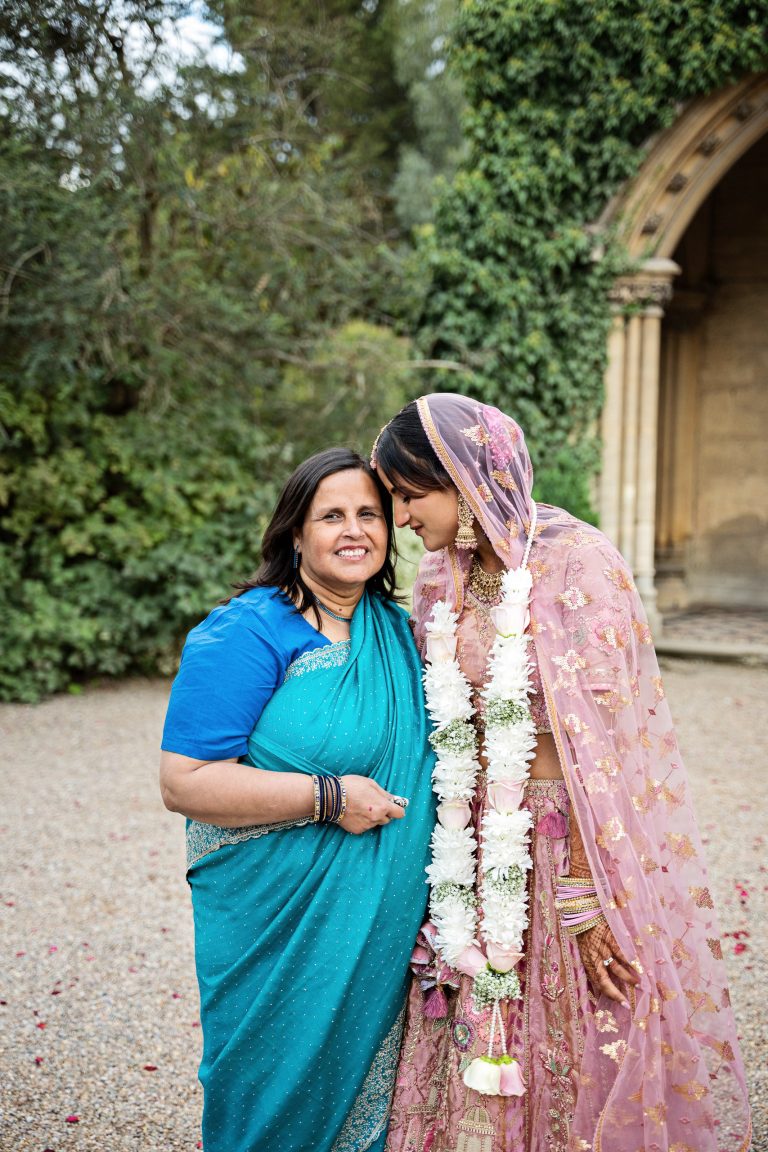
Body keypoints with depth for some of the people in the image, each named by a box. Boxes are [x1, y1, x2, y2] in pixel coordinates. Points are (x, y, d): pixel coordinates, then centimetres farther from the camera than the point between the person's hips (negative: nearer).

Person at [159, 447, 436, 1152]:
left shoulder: (397, 629, 7)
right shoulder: (250, 633, -15)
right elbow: (184, 782, -21)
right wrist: (327, 797, -24)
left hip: (383, 930, 6)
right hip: (282, 928, -6)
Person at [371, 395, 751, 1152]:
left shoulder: (576, 563, -15)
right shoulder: (442, 579, 5)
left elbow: (597, 737, -17)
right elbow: (444, 734, 10)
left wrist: (582, 893, -18)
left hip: (576, 840, -6)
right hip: (484, 848, 6)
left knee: (585, 1046, 7)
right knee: (484, 1054, 14)